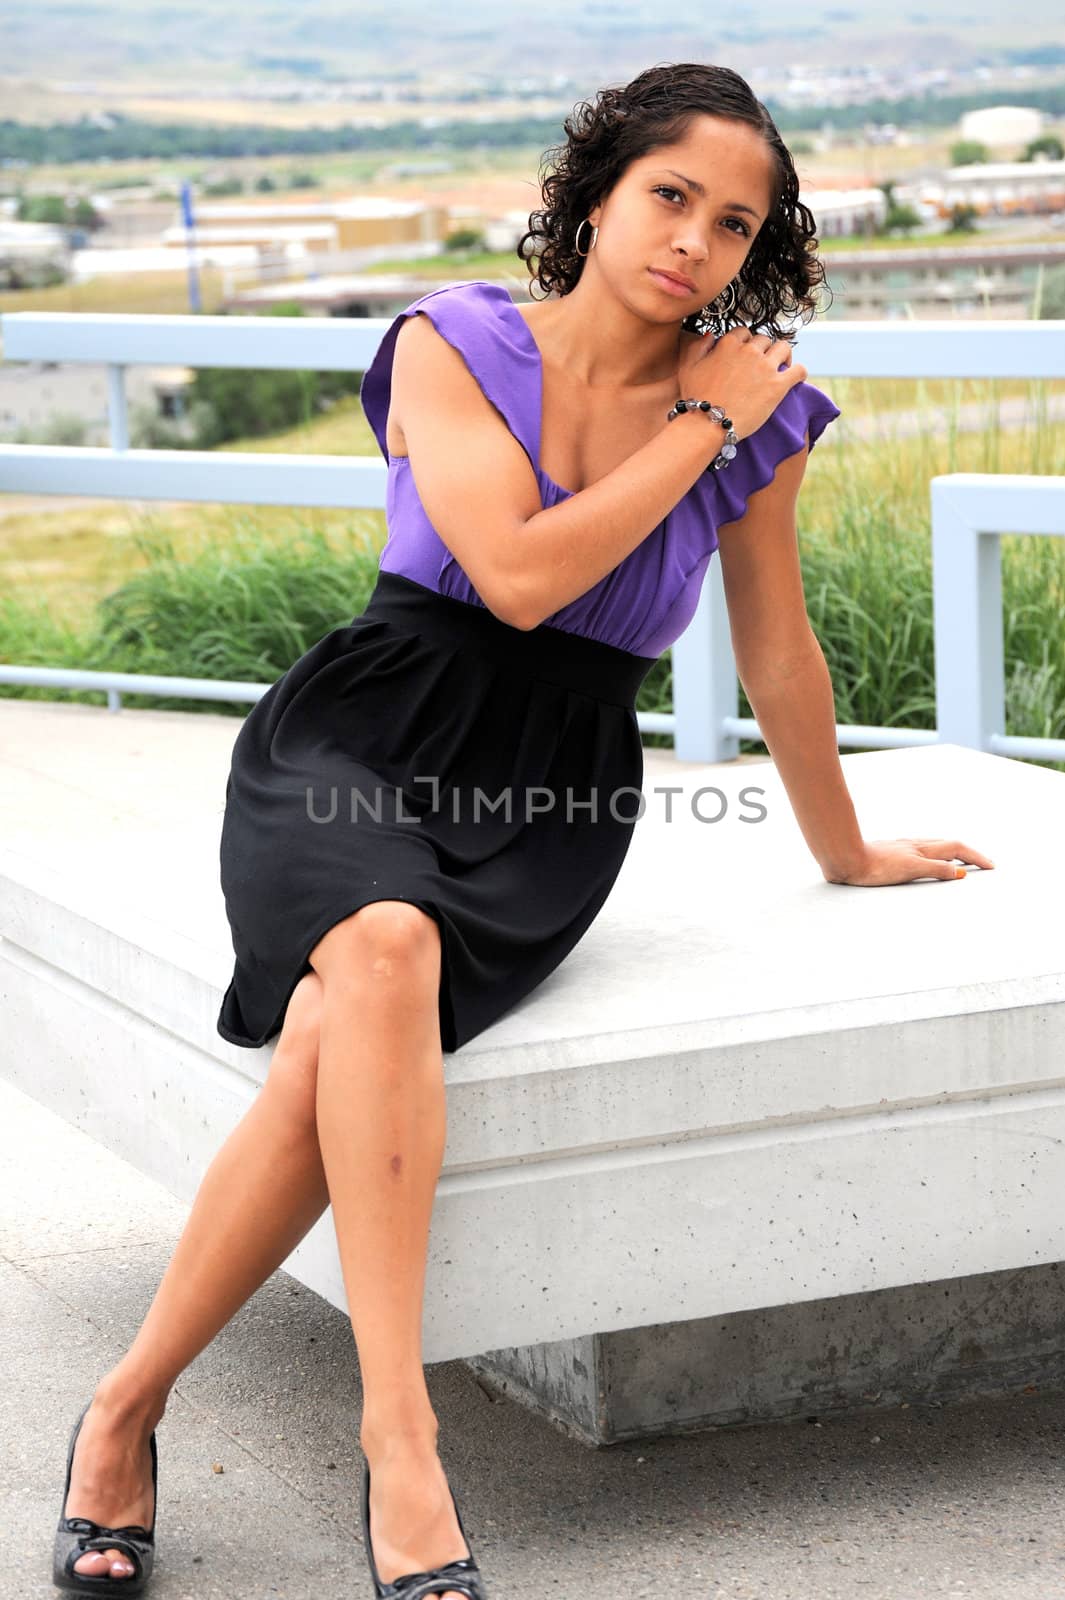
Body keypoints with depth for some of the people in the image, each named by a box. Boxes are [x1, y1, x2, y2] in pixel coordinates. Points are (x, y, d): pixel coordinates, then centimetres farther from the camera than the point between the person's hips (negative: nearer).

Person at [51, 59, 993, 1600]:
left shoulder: (753, 412, 7)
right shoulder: (455, 345, 1)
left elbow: (777, 650, 20)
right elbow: (520, 573, -13)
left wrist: (849, 852, 29)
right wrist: (700, 430, -6)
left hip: (548, 805, 1)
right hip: (359, 738, -1)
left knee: (328, 1056, -31)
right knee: (385, 950, -38)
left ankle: (127, 1409, -20)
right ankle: (400, 1444, -39)